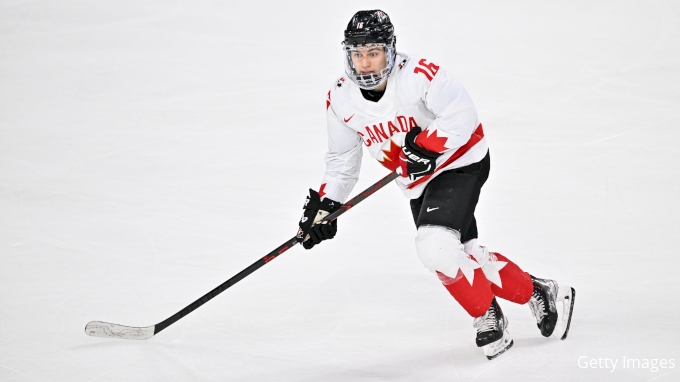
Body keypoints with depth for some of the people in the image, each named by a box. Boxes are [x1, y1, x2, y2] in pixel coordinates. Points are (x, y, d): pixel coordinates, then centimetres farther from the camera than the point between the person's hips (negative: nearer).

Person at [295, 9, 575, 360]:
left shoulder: (418, 74, -26)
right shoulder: (340, 99, -7)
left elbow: (462, 115, -28)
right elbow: (342, 160, 4)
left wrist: (426, 145, -36)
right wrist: (324, 205, -4)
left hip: (461, 163, -7)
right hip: (420, 184, 7)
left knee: (435, 246, -24)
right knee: (463, 257, 7)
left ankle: (487, 315, -3)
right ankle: (537, 293, 26)